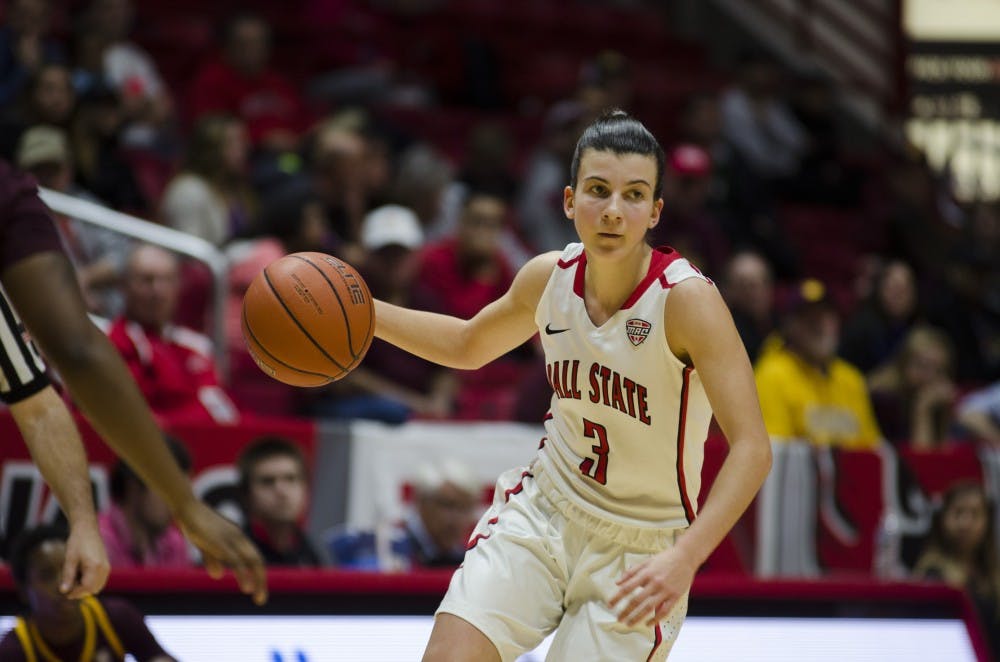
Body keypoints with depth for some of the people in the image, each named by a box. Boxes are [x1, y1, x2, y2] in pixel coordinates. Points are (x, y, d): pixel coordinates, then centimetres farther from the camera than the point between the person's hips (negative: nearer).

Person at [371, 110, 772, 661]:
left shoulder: (687, 299, -22)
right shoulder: (549, 277, -4)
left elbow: (751, 449, -28)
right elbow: (468, 345, 19)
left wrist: (683, 558, -41)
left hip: (638, 548, -4)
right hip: (543, 511, 4)